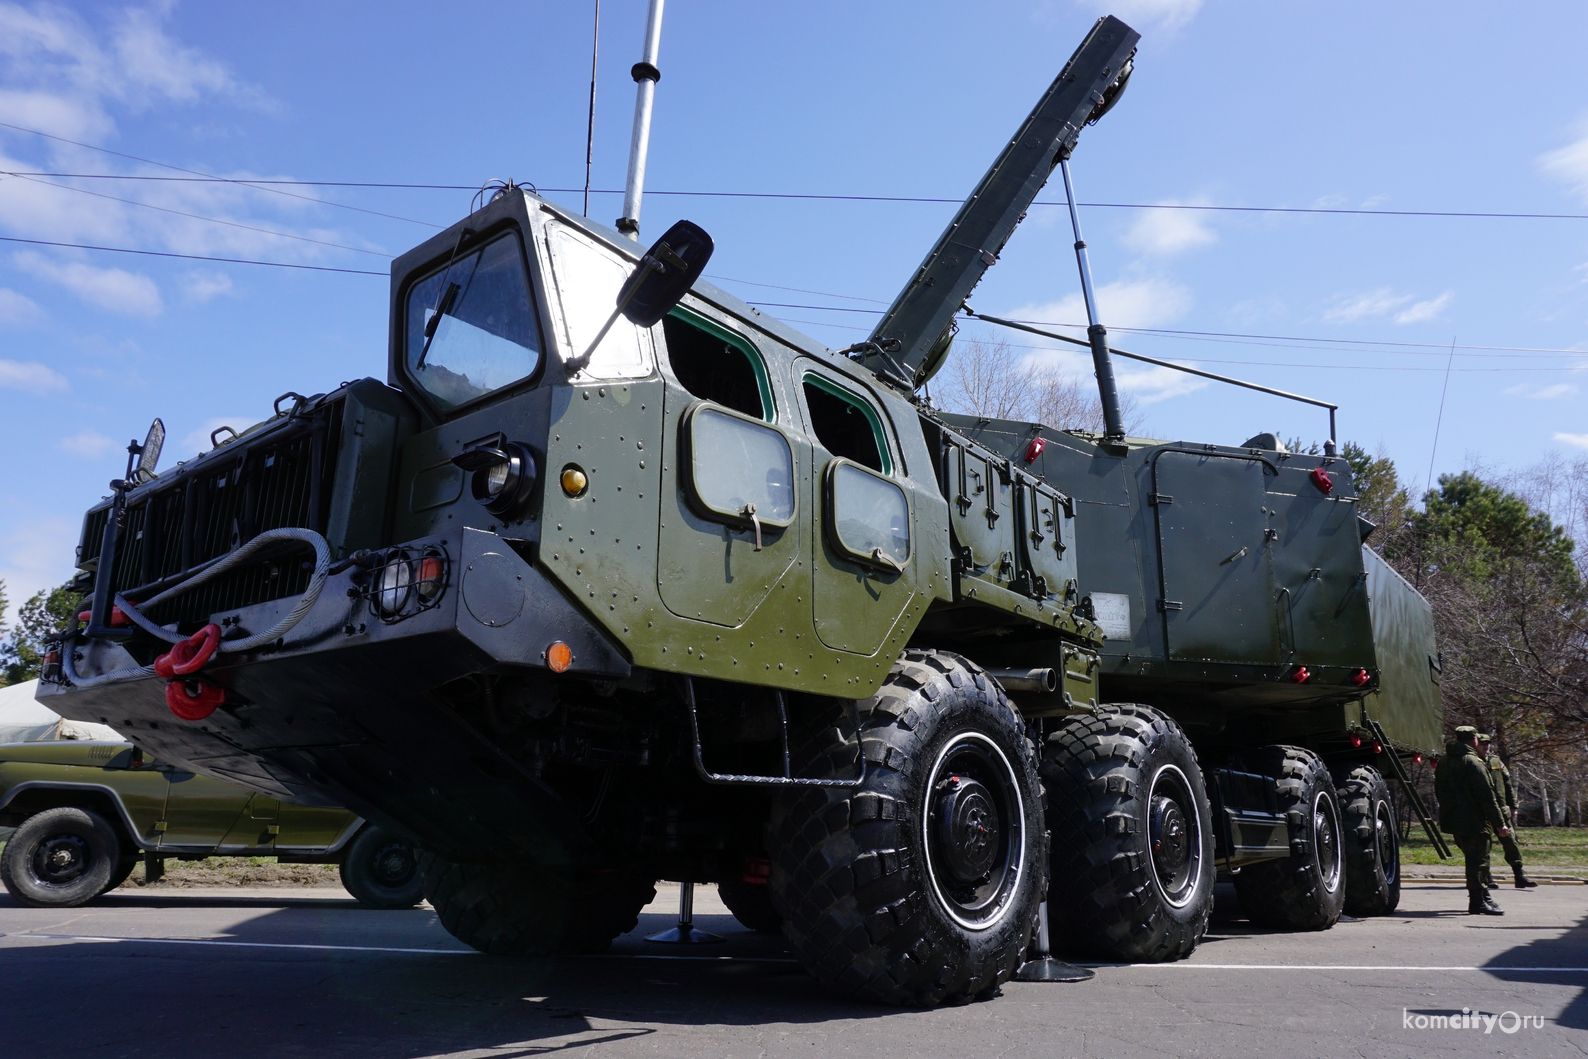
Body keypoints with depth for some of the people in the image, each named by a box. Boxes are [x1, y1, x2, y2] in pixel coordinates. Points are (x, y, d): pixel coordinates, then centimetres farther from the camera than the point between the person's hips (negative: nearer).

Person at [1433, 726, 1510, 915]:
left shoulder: (1444, 763, 13)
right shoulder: (1473, 762, -12)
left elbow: (1439, 793, 19)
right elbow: (1486, 796, -15)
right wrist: (1500, 823, -13)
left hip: (1452, 821, 8)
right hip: (1474, 822, -8)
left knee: (1473, 859, 18)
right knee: (1477, 860, -3)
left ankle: (1483, 897, 26)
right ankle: (1478, 902, -3)